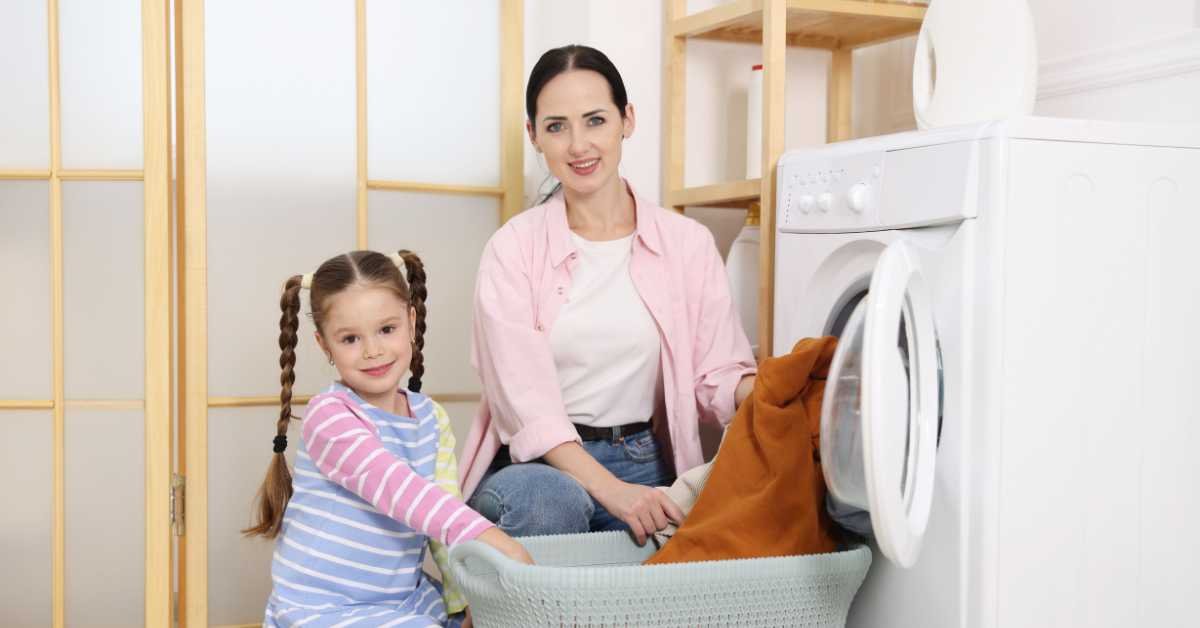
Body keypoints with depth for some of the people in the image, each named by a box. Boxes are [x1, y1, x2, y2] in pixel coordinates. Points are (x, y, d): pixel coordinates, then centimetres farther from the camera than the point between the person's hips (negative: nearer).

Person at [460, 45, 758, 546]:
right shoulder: (514, 248, -2)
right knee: (549, 497, -35)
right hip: (536, 465, -1)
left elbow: (716, 373, 3)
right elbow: (523, 398, -11)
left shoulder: (687, 243, 4)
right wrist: (609, 488, -23)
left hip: (646, 463, 2)